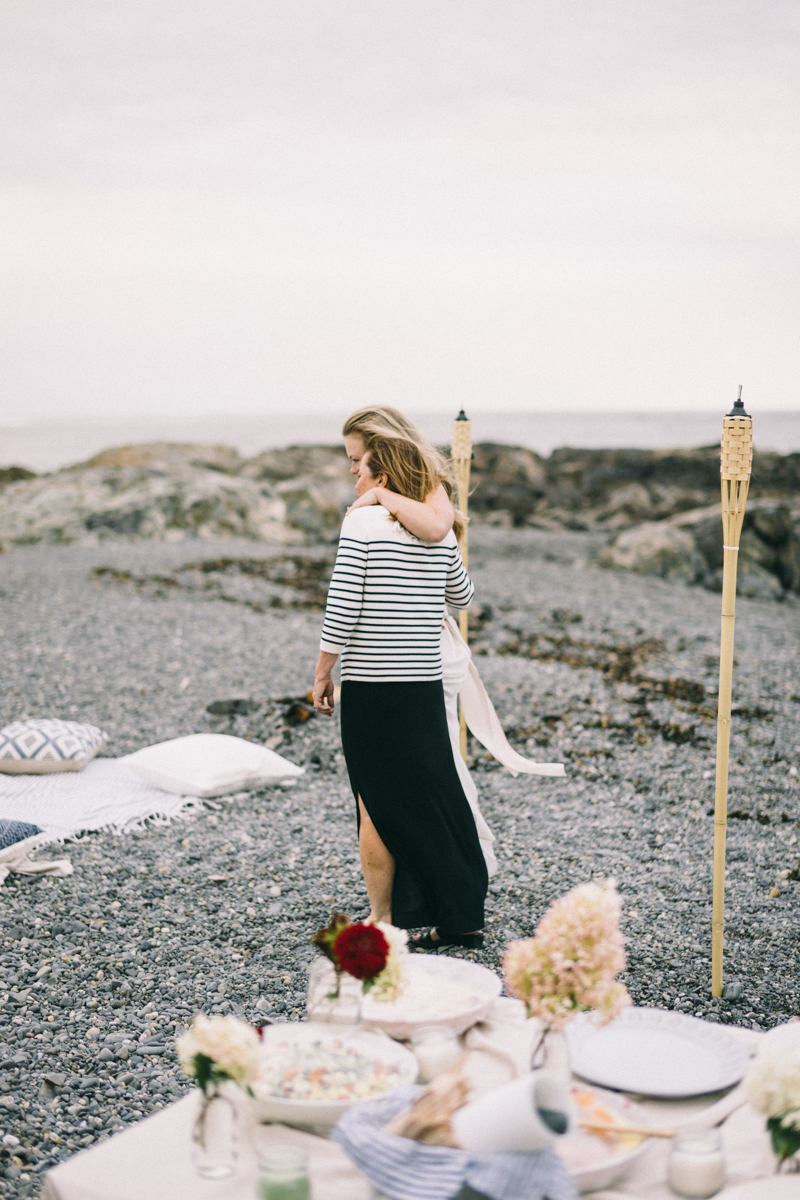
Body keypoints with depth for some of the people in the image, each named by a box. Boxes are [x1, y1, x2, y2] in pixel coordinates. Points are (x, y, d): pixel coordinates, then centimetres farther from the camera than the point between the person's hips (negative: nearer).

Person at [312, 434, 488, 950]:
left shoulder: (362, 522, -9)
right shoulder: (440, 530, 7)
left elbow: (342, 608, -14)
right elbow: (462, 596, 22)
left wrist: (322, 675, -5)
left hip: (370, 688, -5)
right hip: (426, 687, 5)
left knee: (376, 805, 4)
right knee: (437, 798, 13)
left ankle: (382, 922, 11)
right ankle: (464, 916, 18)